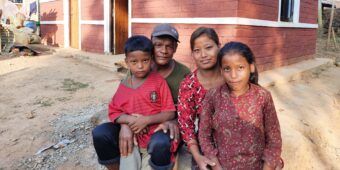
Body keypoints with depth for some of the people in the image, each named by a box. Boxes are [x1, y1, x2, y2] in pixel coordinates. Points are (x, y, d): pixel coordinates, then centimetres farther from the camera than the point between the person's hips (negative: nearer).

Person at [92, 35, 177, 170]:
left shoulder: (159, 81, -6)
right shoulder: (124, 85, 4)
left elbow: (170, 113, -8)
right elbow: (114, 111, 5)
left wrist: (146, 120, -20)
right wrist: (129, 120, -15)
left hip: (154, 131, -3)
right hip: (130, 133, 4)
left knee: (160, 144, -35)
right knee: (99, 134, -17)